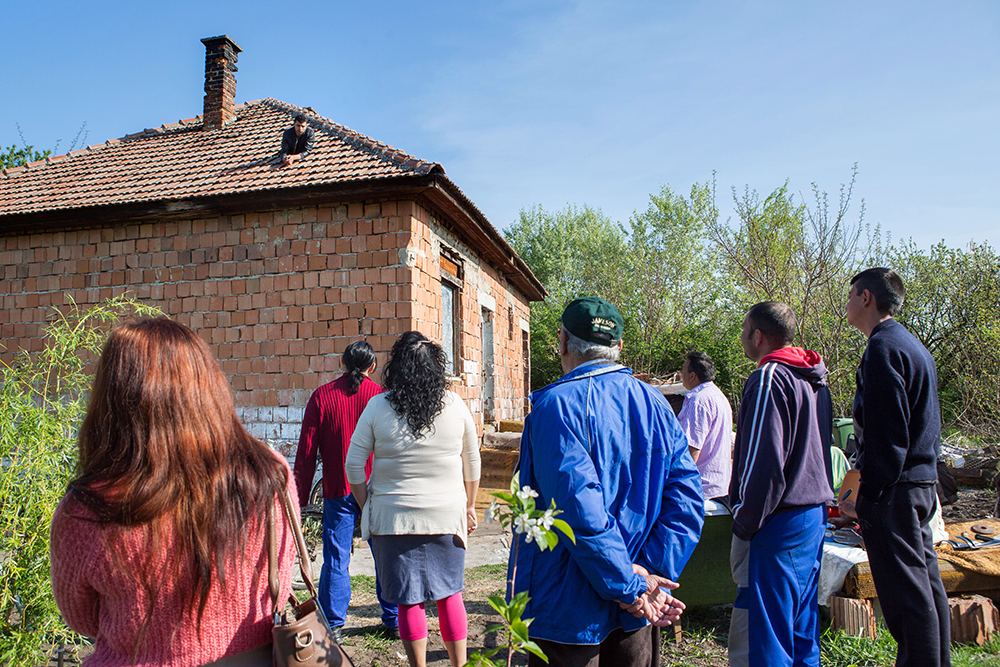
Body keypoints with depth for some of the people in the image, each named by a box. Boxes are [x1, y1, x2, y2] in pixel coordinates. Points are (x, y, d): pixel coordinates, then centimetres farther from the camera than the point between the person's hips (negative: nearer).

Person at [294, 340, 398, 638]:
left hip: (338, 491, 0)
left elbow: (306, 451, -1)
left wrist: (300, 497, 5)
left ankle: (333, 624, 12)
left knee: (336, 559, 8)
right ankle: (393, 620, 21)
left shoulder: (322, 396, -1)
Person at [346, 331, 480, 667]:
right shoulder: (455, 405, -1)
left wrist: (367, 508, 9)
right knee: (450, 595, 15)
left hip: (394, 517, -1)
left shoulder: (377, 407, -5)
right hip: (446, 514, 2)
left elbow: (354, 467, -2)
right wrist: (469, 506, 19)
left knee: (409, 601, 9)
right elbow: (471, 463, 7)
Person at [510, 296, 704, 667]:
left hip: (571, 610, -5)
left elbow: (581, 509, -26)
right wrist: (651, 573, -9)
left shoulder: (557, 405, -18)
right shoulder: (655, 405, 3)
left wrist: (631, 586, -18)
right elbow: (687, 496, -4)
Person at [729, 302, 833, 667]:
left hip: (778, 523, -10)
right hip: (815, 514, 10)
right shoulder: (815, 380, 14)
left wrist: (744, 523, -13)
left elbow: (764, 459, -20)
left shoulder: (769, 379, -15)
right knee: (801, 628, 19)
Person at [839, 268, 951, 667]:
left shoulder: (882, 349, -15)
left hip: (895, 489, -10)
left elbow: (886, 436, -20)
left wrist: (865, 499, -16)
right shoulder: (914, 346, 17)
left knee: (906, 593, -4)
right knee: (926, 585, 16)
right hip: (922, 483, 10)